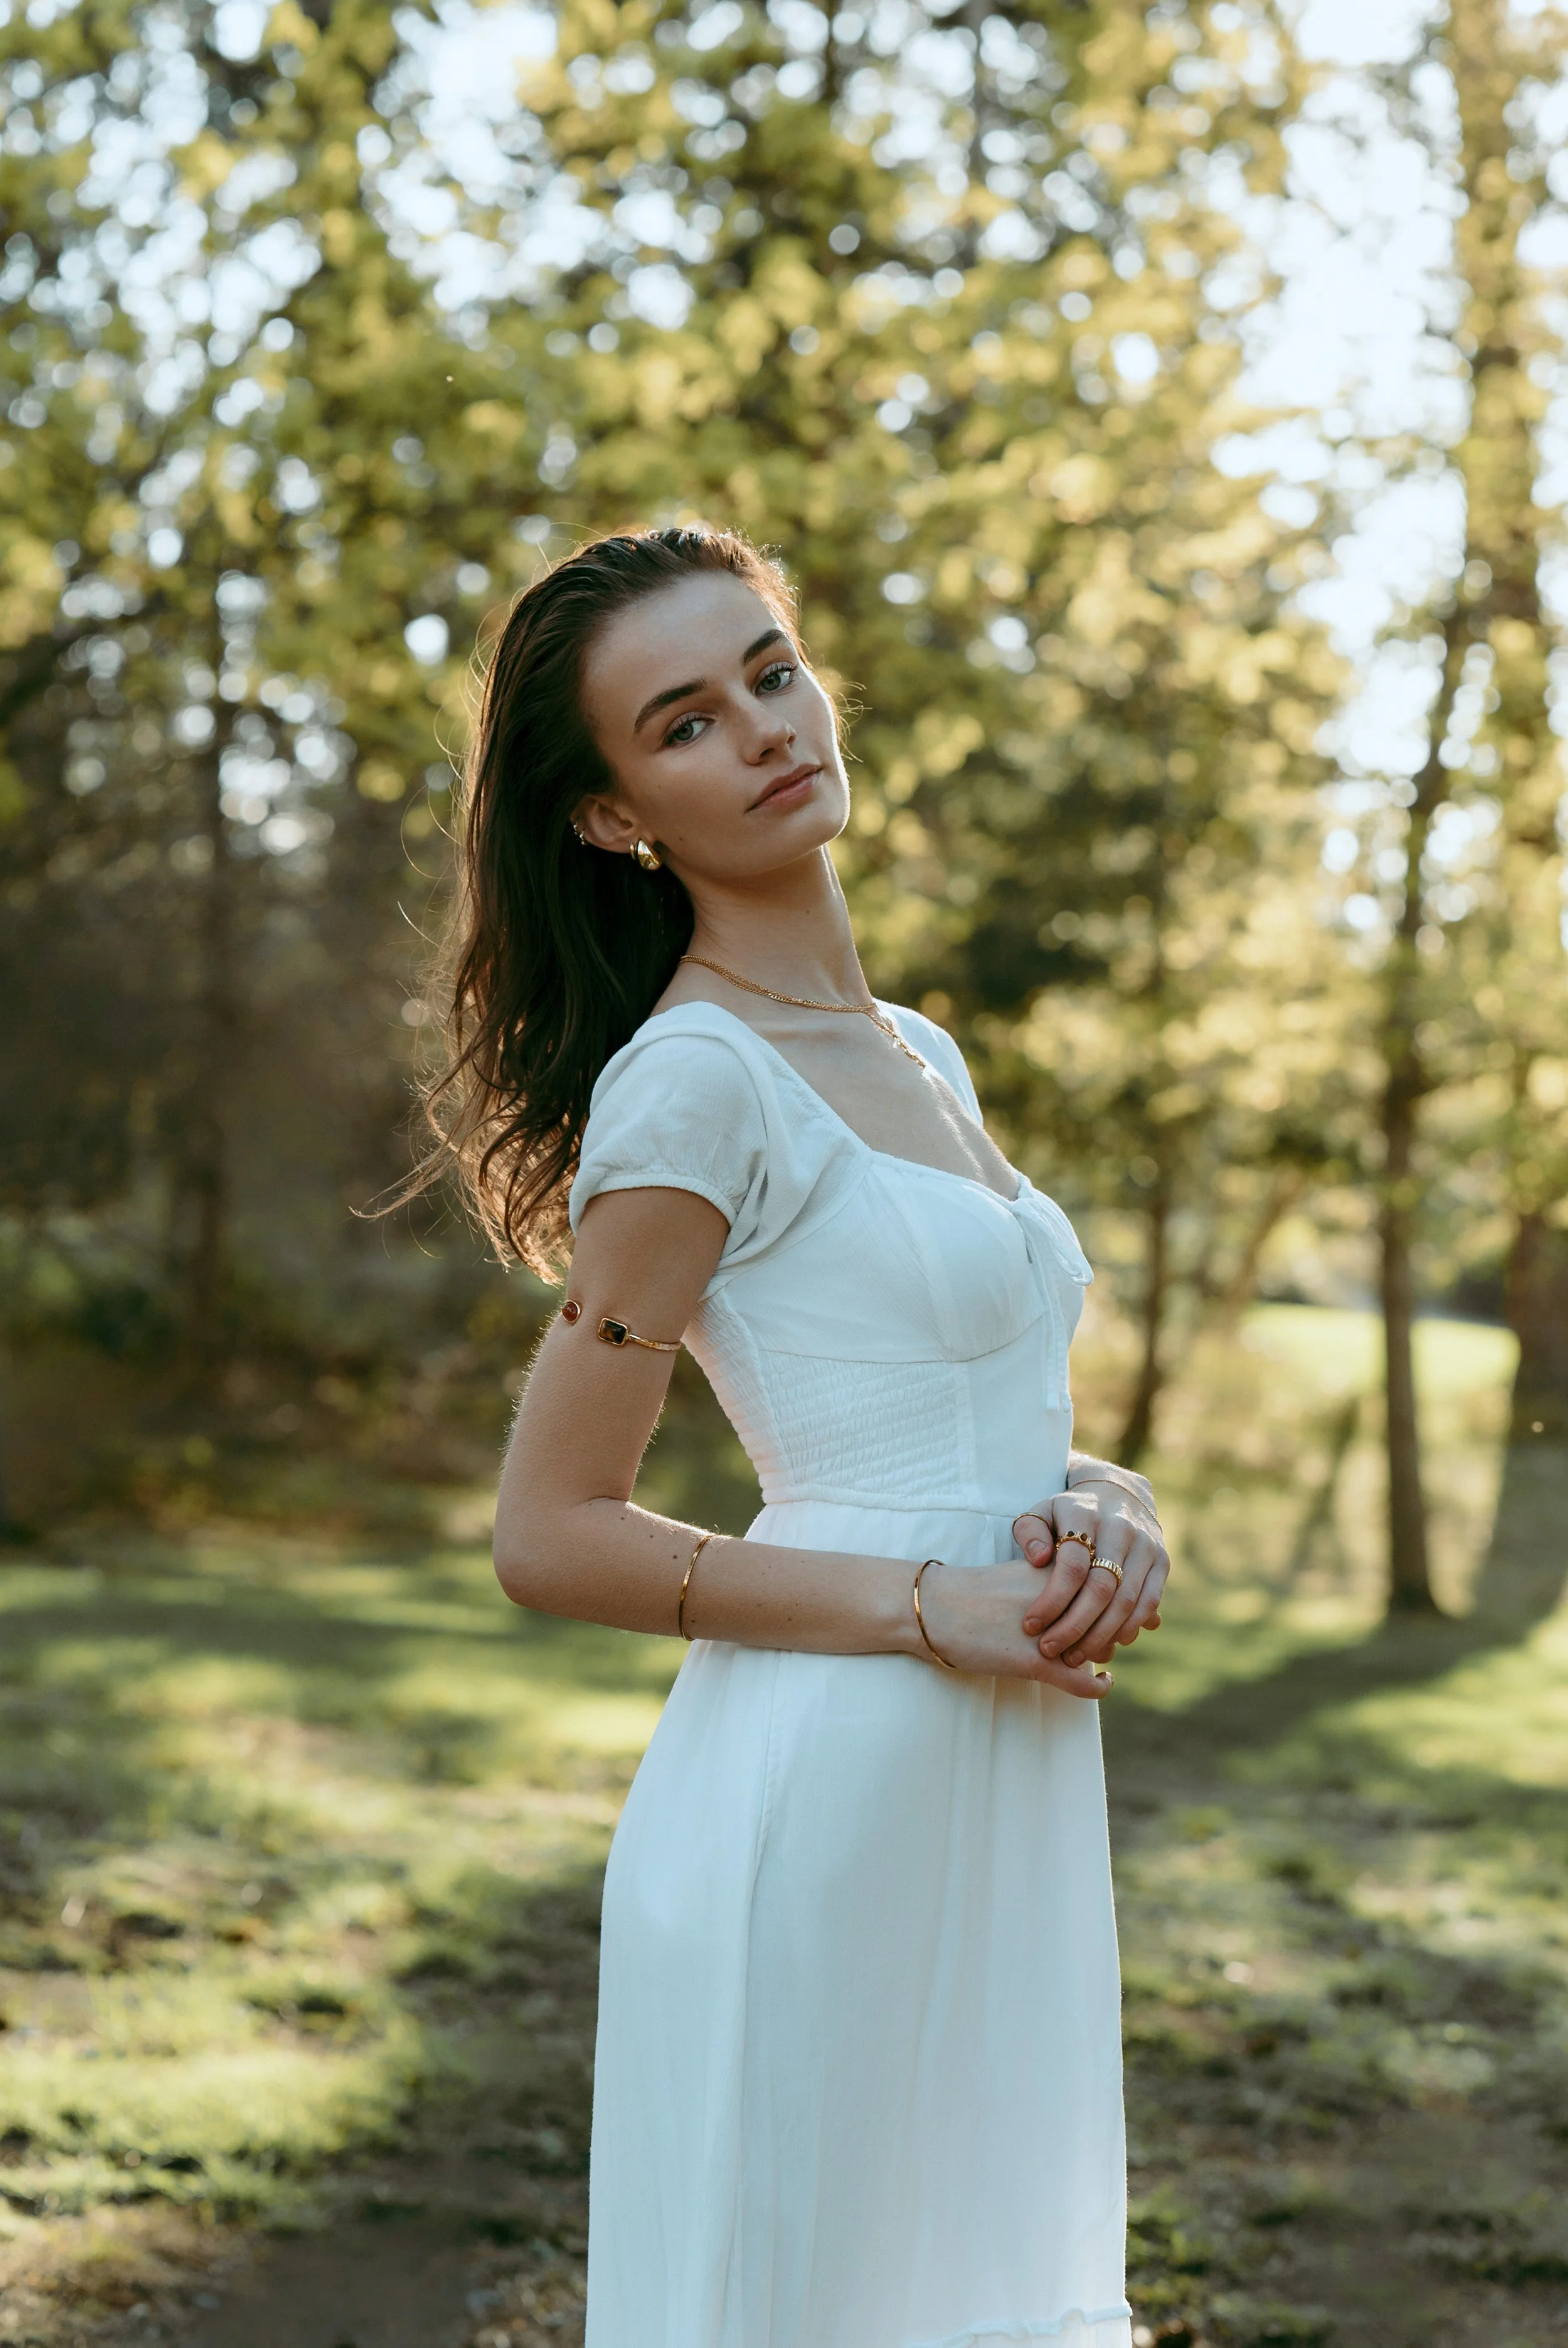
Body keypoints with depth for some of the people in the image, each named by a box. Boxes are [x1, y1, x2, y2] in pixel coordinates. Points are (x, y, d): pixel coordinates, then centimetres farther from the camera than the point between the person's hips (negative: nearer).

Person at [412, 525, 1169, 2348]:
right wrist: (930, 1608, -17)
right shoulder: (693, 1076, -11)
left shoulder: (916, 1054, 14)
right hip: (813, 1806, -8)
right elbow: (549, 1534, -13)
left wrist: (1107, 1504, -2)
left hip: (1005, 1820, 8)